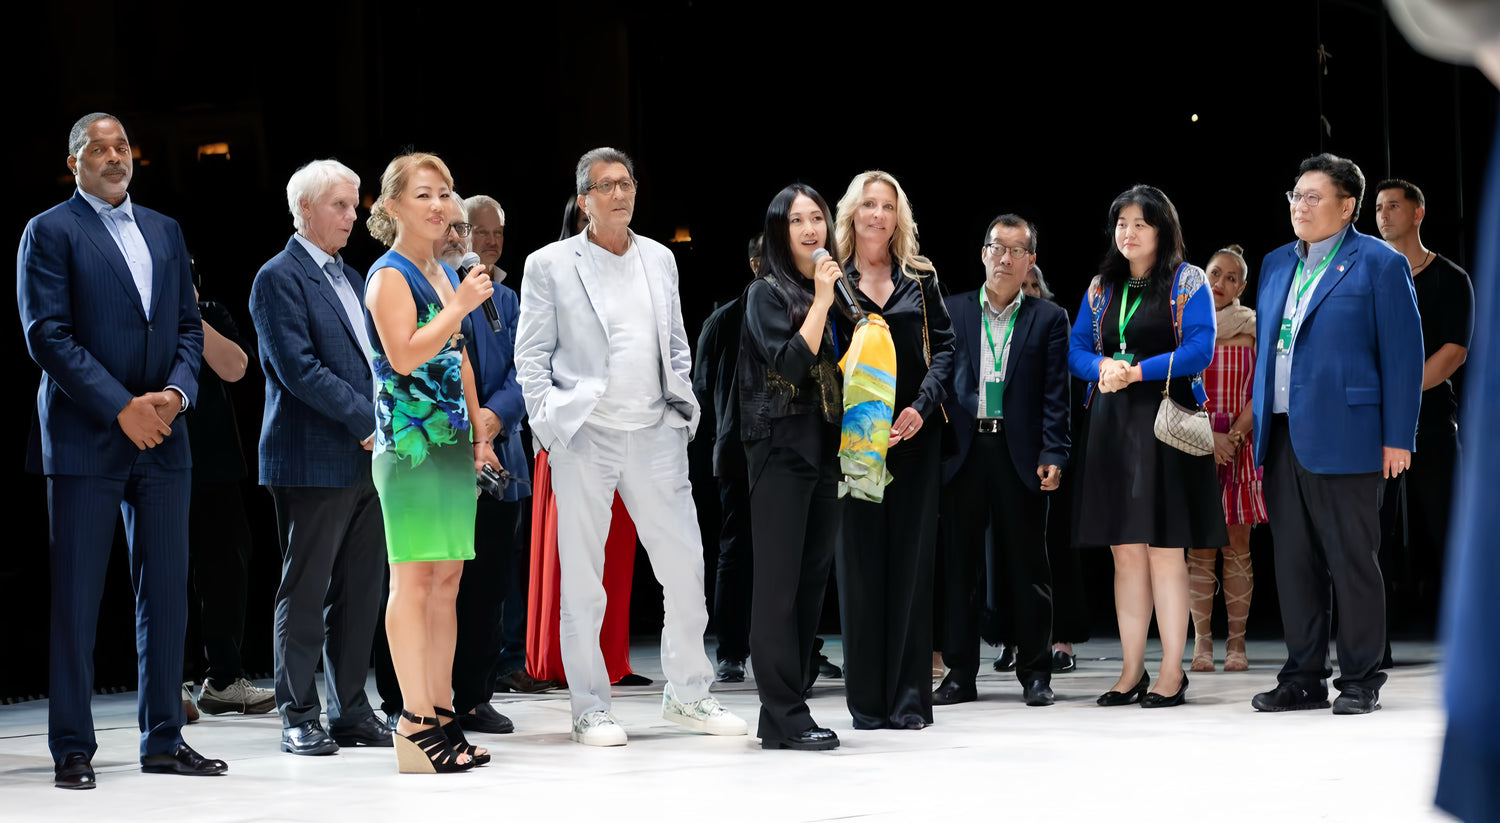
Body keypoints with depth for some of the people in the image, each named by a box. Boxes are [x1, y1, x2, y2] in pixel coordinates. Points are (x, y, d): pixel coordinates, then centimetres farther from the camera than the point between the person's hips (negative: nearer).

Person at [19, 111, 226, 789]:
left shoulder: (165, 231, 16)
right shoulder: (49, 232, -2)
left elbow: (189, 325, 15)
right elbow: (47, 334, -10)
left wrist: (177, 392, -4)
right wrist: (121, 407, -15)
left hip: (160, 436, 5)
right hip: (85, 440, -5)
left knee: (165, 593, 7)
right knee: (75, 598, -2)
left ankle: (164, 739, 15)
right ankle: (72, 749, 5)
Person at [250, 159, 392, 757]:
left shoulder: (352, 278, 18)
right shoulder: (279, 278, -7)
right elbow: (298, 368, -16)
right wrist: (367, 421, -16)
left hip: (366, 459, 8)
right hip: (313, 460, -8)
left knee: (359, 594, 9)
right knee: (304, 593, -1)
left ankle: (351, 711, 16)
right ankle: (299, 718, 5)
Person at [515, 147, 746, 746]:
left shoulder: (660, 259, 13)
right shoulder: (550, 265, 1)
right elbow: (531, 356, 1)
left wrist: (684, 407, 9)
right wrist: (553, 426, -7)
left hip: (656, 435, 4)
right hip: (584, 441, -4)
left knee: (685, 565, 3)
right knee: (582, 581, 1)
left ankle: (687, 693, 17)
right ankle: (590, 709, 10)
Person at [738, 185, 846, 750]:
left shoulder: (832, 290, 16)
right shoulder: (767, 292, -3)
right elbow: (790, 364, -16)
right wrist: (820, 302, -13)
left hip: (824, 449, 7)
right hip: (781, 447, -7)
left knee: (812, 580, 7)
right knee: (779, 580, -7)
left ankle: (787, 708, 12)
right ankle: (783, 718, -8)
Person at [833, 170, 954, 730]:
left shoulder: (919, 277, 10)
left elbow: (943, 344, 7)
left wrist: (922, 406, -8)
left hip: (914, 431, 2)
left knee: (911, 556, 1)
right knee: (860, 557, -1)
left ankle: (909, 697, 5)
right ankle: (867, 699, 4)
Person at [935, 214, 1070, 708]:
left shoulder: (1049, 318, 7)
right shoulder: (951, 311, 10)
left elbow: (1056, 393, 2)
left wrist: (1053, 454, -8)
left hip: (1020, 455, -1)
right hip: (964, 451, 1)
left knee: (1027, 566, 2)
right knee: (959, 565, 4)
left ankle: (1035, 674, 10)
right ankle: (960, 673, 11)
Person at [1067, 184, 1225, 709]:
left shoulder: (1187, 282, 1)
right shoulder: (1101, 287, 15)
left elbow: (1199, 349, -10)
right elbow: (1076, 350, 13)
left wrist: (1135, 371, -16)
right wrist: (1104, 367, -9)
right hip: (1110, 425, 5)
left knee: (1164, 548, -5)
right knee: (1124, 550, 4)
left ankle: (1171, 672, -2)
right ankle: (1131, 671, 8)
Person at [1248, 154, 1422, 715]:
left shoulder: (1380, 264, -3)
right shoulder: (1276, 264, 17)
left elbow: (1403, 354, -6)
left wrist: (1397, 438, -10)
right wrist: (1258, 424, 14)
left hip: (1343, 438, -6)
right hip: (1283, 437, 6)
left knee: (1352, 563, -2)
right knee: (1294, 562, 9)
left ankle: (1360, 681, 6)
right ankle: (1304, 678, 16)